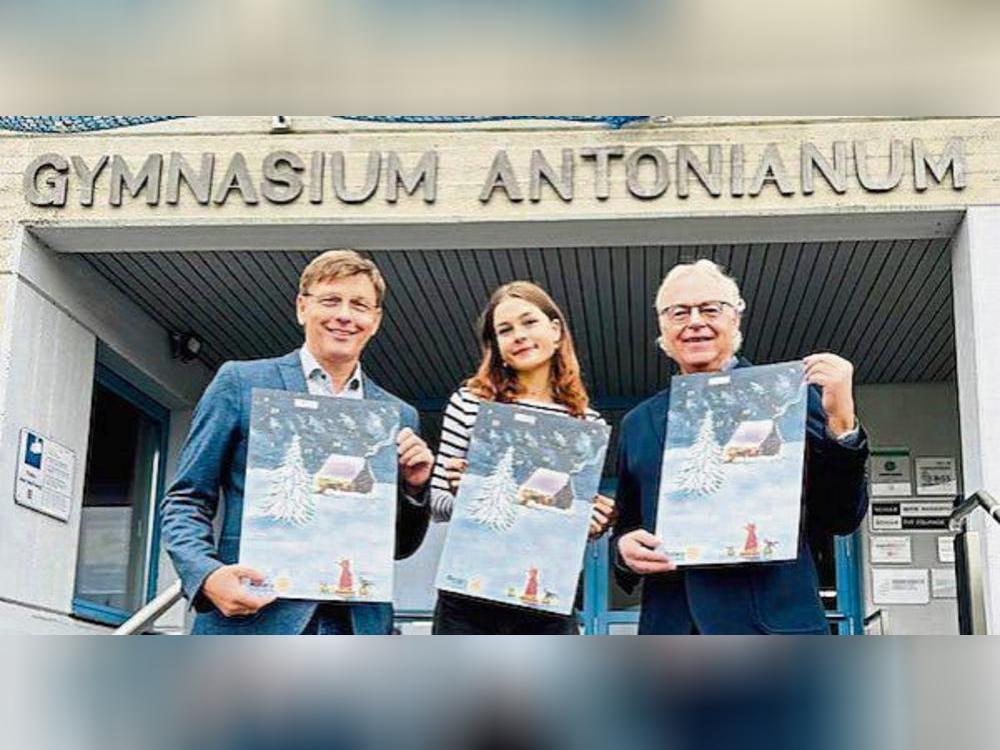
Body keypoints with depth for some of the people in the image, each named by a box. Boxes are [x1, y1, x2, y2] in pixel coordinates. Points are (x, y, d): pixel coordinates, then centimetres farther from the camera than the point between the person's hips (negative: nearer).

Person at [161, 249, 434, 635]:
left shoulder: (399, 416, 14)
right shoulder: (240, 383, 5)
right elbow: (186, 499, 4)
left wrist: (414, 486, 0)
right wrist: (208, 575, -14)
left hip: (358, 629, 3)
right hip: (253, 621, -3)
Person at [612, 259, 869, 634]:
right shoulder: (638, 424, 16)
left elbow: (841, 520, 1)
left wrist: (841, 420, -13)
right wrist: (624, 547, -1)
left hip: (774, 622, -3)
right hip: (670, 628, 4)